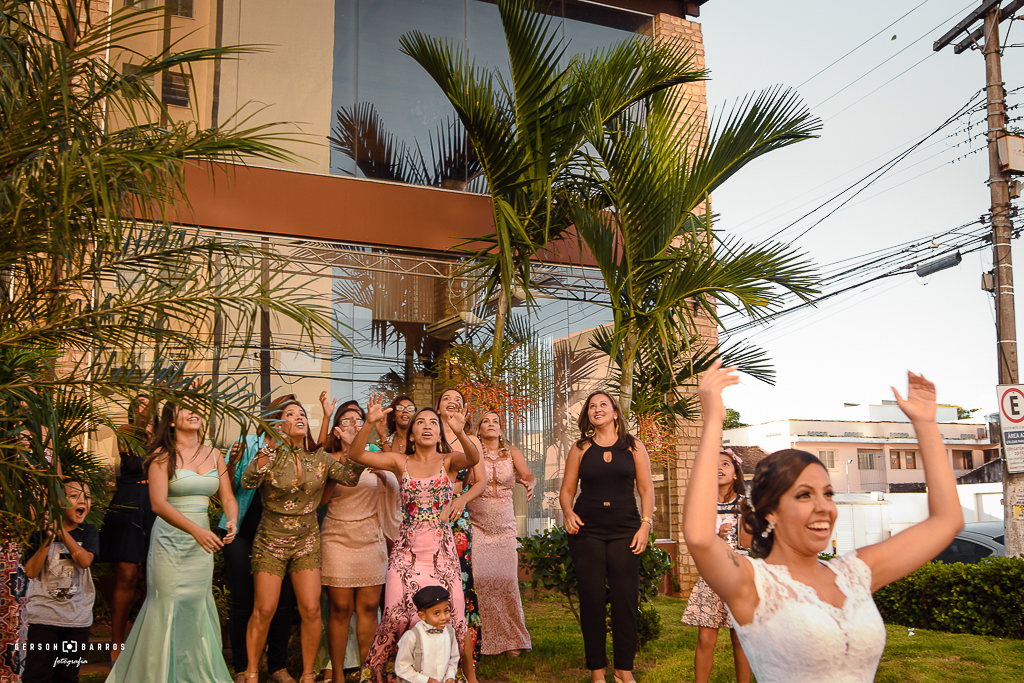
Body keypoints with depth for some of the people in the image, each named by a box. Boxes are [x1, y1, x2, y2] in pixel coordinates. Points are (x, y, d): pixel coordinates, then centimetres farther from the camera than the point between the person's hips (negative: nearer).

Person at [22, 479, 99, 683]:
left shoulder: (89, 532, 3)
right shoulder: (42, 532, 0)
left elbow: (85, 561, -15)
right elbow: (30, 572, -6)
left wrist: (62, 531, -14)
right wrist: (47, 542, -18)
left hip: (77, 618, 2)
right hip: (43, 616, -1)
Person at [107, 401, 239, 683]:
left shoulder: (214, 455, 9)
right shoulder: (163, 455, -5)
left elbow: (228, 497, 8)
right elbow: (158, 503, -15)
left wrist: (232, 521, -14)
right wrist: (195, 529, -26)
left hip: (202, 543, 4)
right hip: (169, 540, -4)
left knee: (196, 610, 8)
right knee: (167, 609, -1)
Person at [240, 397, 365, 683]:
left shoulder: (319, 457, 2)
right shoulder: (271, 455, -9)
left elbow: (350, 478, -7)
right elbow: (248, 481, -27)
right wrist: (272, 445, -31)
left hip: (307, 541, 3)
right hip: (271, 541, -2)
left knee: (311, 609, -2)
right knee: (264, 610, -1)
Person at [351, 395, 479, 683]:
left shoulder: (448, 460, 2)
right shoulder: (400, 462, 5)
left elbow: (472, 459, -21)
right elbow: (356, 454, -4)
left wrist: (460, 432, -41)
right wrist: (369, 422, -21)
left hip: (441, 551, 0)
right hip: (407, 551, 1)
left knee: (450, 617, -1)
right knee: (396, 617, -4)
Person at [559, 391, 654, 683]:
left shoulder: (633, 446, 7)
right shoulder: (580, 449, 8)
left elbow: (646, 488, 6)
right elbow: (567, 489, 11)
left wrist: (645, 524, -4)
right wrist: (568, 512, -8)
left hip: (625, 530, 0)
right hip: (587, 531, 0)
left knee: (625, 599, -1)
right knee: (591, 599, 1)